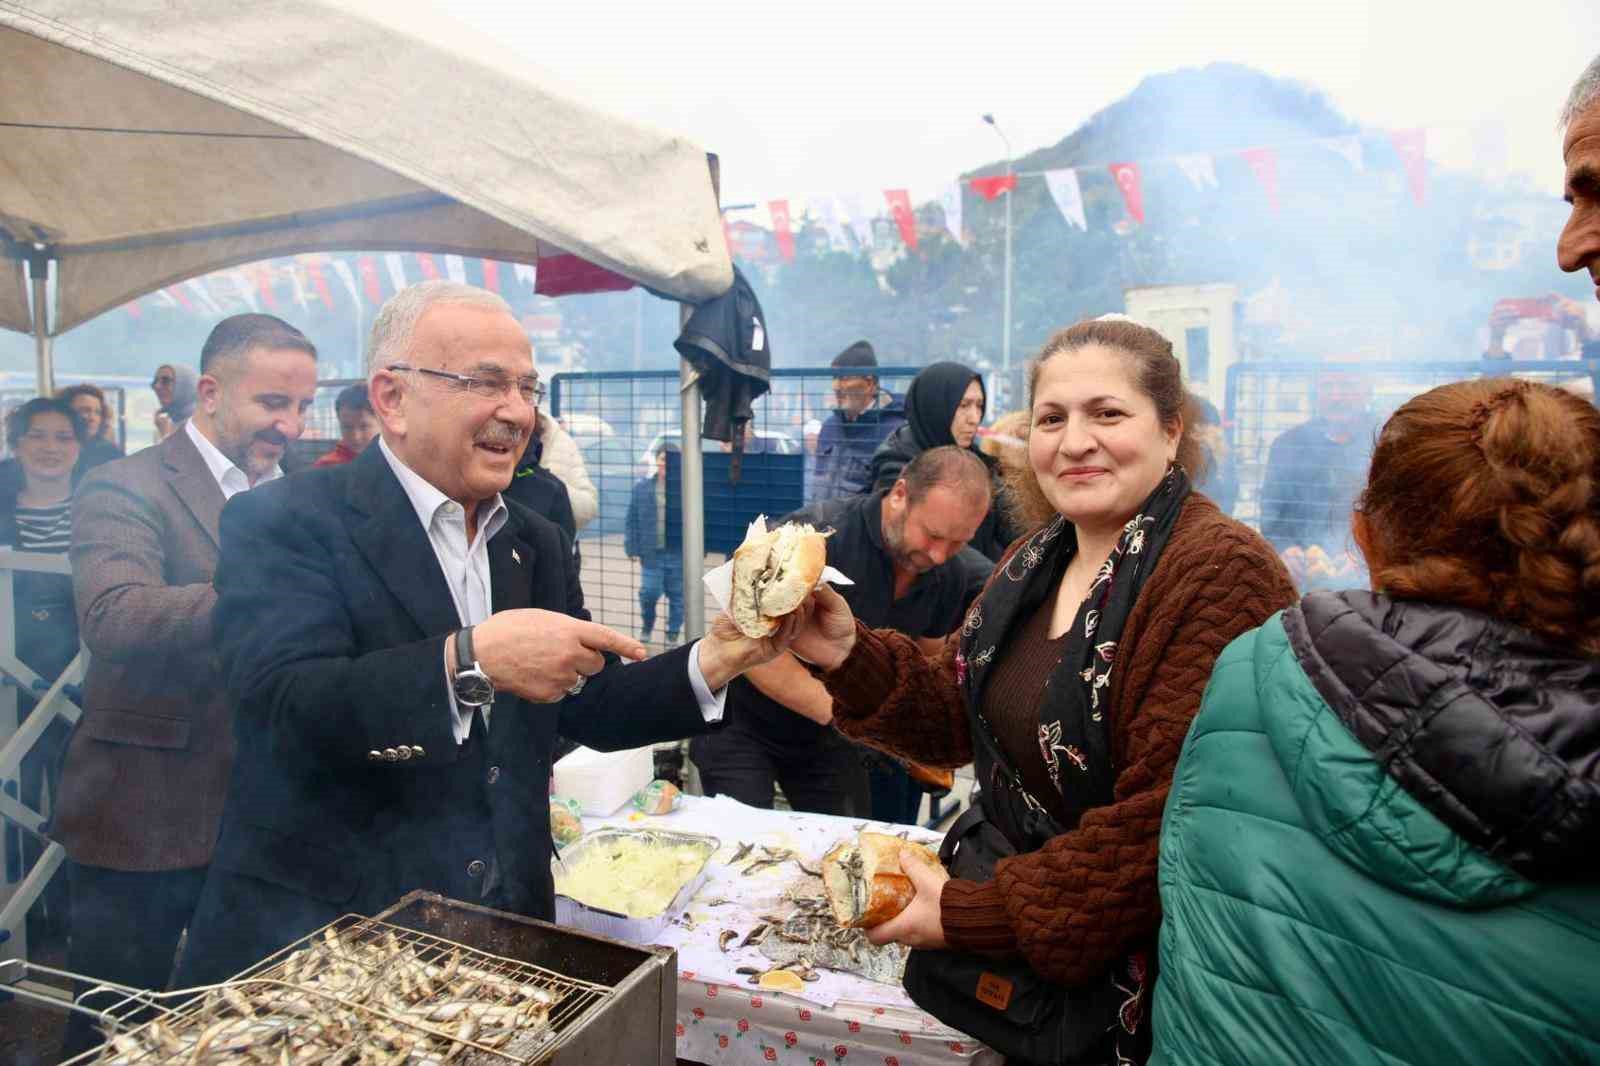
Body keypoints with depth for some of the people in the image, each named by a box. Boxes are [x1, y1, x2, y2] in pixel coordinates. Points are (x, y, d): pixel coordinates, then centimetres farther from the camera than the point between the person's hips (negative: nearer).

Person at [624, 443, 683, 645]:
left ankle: (673, 633, 24)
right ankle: (646, 626, 24)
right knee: (649, 591, -3)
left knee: (677, 594, 7)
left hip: (678, 553, 0)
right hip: (652, 552, 1)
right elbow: (632, 519, 5)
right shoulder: (642, 487, 2)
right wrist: (632, 547, 0)